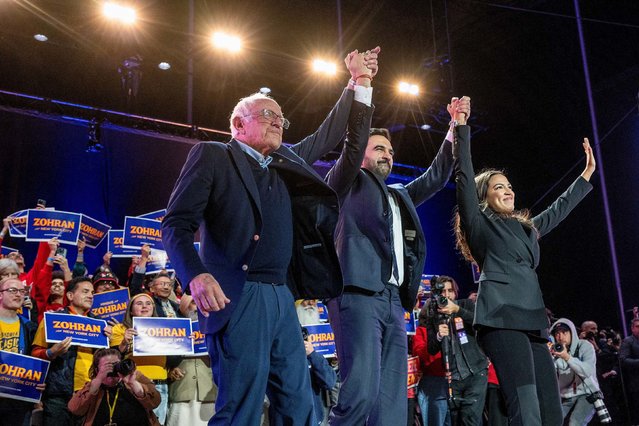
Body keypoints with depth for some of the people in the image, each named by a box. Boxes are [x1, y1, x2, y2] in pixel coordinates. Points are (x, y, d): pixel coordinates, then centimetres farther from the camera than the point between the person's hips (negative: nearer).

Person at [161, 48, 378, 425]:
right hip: (238, 298, -7)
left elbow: (327, 137, 32)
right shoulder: (211, 156, 4)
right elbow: (177, 223, -5)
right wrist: (196, 275, -23)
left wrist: (358, 82, 25)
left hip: (282, 298, 7)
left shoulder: (286, 163, 22)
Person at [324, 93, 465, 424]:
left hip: (393, 300, 7)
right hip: (359, 294, -7)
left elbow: (435, 178, 28)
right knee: (361, 391, -19)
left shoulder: (399, 195, 30)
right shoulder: (348, 183, 11)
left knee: (392, 399, 1)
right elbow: (353, 145, -3)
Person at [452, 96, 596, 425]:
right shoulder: (478, 222, 10)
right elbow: (464, 176, 1)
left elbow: (558, 210, 42)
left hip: (532, 320, 8)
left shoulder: (526, 227, 29)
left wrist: (586, 174, 49)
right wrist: (461, 129, -3)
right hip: (502, 318, -8)